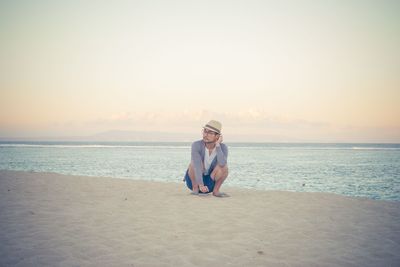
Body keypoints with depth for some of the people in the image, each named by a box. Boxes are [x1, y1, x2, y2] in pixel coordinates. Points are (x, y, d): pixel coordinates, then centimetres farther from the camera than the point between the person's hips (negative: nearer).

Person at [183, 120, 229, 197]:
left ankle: (215, 191, -8)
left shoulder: (223, 147, -17)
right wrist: (201, 185, -49)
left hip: (209, 183, 1)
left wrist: (217, 145, -34)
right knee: (195, 162, -33)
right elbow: (197, 166, -37)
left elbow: (222, 164, -37)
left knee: (224, 167, -26)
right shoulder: (196, 145, -25)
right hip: (194, 181, -1)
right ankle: (195, 188, -12)